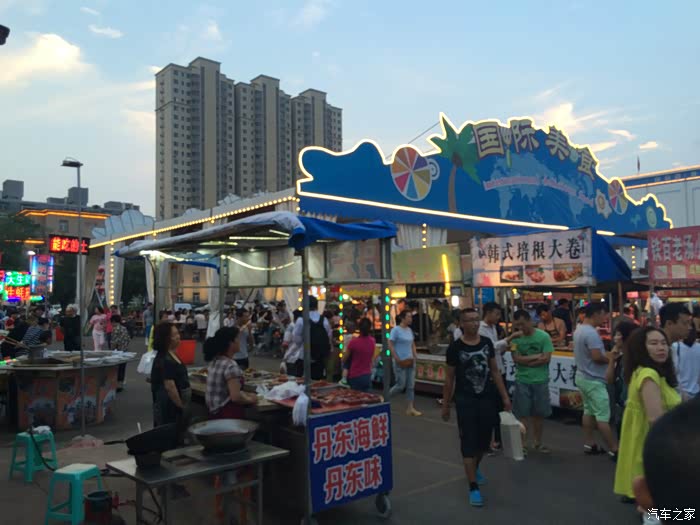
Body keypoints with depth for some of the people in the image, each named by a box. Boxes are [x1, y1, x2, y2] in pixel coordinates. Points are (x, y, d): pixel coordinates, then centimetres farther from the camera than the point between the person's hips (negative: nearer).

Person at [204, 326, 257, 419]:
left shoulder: (215, 361, 6)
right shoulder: (231, 366, -21)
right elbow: (236, 397, -25)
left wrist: (246, 394, 9)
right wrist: (251, 400, -7)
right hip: (229, 414, -9)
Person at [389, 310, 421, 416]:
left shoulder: (409, 330, 9)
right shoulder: (396, 330, -11)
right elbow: (390, 346, -13)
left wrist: (415, 356, 7)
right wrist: (397, 359, -16)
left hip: (410, 362, 7)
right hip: (400, 362, -7)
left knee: (411, 385, 6)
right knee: (401, 385, -3)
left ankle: (410, 409, 11)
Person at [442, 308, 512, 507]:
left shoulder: (487, 343, 1)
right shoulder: (455, 347, -10)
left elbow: (495, 371, 8)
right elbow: (449, 378, -3)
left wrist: (505, 396, 5)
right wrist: (445, 405, 0)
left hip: (486, 399, 4)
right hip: (465, 401, -4)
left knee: (484, 440, 16)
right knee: (468, 442, -1)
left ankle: (475, 468, 44)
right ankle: (473, 487, 6)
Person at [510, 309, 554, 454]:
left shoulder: (543, 336, -6)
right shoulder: (516, 338, -4)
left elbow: (546, 358, -12)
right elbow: (516, 359, -12)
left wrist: (525, 361, -11)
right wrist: (536, 356, -13)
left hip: (541, 381, 1)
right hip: (522, 381, 0)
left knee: (539, 413, 12)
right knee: (523, 414, 3)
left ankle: (537, 442, 26)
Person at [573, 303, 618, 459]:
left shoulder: (579, 330, 9)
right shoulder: (591, 333, -23)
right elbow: (597, 357, -27)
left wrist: (607, 356, 10)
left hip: (583, 376, 10)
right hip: (593, 380, -10)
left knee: (589, 411, 16)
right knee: (603, 416, -4)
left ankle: (589, 444, 22)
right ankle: (614, 450, 3)